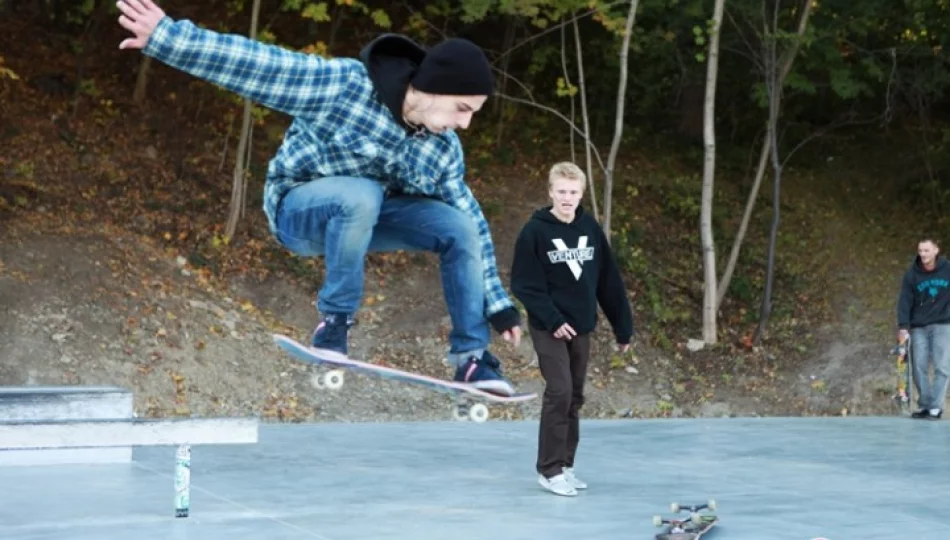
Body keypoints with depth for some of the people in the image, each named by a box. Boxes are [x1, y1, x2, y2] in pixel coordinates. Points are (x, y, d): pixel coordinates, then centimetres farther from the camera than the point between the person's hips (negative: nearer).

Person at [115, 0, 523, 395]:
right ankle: (334, 322, -21)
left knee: (460, 227, -17)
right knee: (362, 195, -39)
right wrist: (165, 36, -33)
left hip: (366, 217, 5)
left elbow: (472, 222, -1)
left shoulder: (443, 149, -9)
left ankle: (472, 358, -7)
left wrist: (497, 303, -2)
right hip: (299, 210, -5)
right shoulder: (346, 84, -27)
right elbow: (255, 65, -28)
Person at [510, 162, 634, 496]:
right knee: (559, 393, -11)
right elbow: (524, 284, -12)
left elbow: (610, 281, 8)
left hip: (581, 327, 5)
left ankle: (565, 465, 18)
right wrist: (552, 319, -18)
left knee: (574, 397, 9)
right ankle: (549, 469, -2)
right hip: (549, 328, -5)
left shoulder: (591, 229, 4)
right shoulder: (535, 231, -10)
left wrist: (623, 327, 8)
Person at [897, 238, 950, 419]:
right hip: (919, 327, 2)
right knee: (919, 367, -1)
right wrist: (903, 327, -15)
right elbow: (905, 301, -5)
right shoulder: (911, 275, -1)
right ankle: (924, 405, 5)